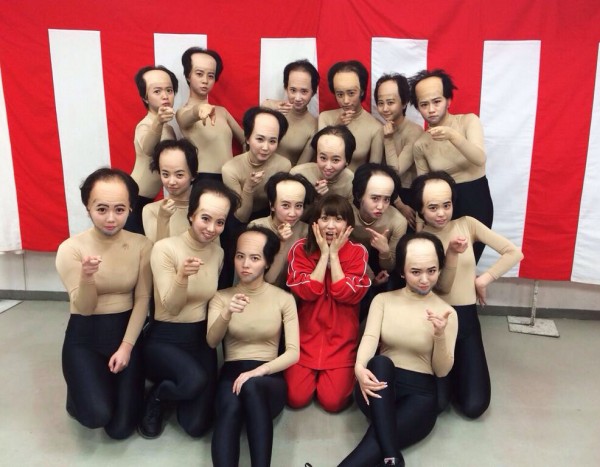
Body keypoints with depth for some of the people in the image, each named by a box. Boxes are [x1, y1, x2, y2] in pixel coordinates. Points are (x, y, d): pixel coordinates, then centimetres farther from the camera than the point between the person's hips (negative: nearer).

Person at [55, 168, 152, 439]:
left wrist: (126, 346, -13)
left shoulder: (142, 245, -8)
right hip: (84, 338, -1)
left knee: (121, 428, -2)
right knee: (97, 415, -20)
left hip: (126, 333, 2)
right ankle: (78, 395, 18)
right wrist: (87, 276, -32)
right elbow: (83, 308, -12)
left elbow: (142, 299, -6)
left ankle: (111, 383, 31)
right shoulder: (71, 248, -12)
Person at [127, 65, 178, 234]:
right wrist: (158, 123, -61)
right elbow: (148, 149, -44)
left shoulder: (167, 127, 8)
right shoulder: (146, 125, -19)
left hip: (147, 200, 9)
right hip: (135, 201, -8)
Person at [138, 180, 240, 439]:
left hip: (200, 338, 5)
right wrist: (183, 276, -36)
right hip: (164, 339, -4)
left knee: (197, 425, -3)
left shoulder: (218, 252, 0)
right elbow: (171, 308, -20)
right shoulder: (165, 248, -17)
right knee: (196, 380, -34)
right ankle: (155, 398, 2)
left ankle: (172, 385, 29)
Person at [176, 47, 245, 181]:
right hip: (204, 180, -5)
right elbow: (192, 116, -24)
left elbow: (245, 141, 18)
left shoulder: (222, 111, 19)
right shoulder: (183, 113, 1)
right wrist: (200, 109, -46)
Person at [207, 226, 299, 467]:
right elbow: (211, 342, -9)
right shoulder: (221, 297, 8)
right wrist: (226, 314, -30)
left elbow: (293, 352, -4)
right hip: (232, 373, 1)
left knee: (252, 387, -38)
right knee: (231, 408, -36)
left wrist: (260, 370, -22)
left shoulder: (284, 299, 4)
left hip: (269, 377, 0)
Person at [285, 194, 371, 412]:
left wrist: (334, 254, -17)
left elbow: (347, 295, -17)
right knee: (296, 398, -7)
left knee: (333, 401, -9)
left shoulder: (357, 252, -6)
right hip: (306, 335, 1)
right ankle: (313, 374, 25)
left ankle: (342, 376, 23)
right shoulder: (300, 249, -6)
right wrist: (324, 253, -18)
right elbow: (306, 292, -17)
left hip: (341, 339, 0)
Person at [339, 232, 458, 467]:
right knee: (380, 363, -36)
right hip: (381, 385, 2)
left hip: (420, 393, -2)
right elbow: (370, 337, -11)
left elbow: (442, 371, -1)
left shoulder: (446, 312, 2)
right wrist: (360, 367, -34)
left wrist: (440, 335, -22)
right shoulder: (383, 300, 6)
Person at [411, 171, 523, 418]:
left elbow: (514, 253, -3)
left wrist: (483, 279, -4)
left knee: (474, 406, -6)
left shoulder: (467, 224, 0)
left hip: (465, 319, 2)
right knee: (436, 403, -12)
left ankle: (454, 368, 24)